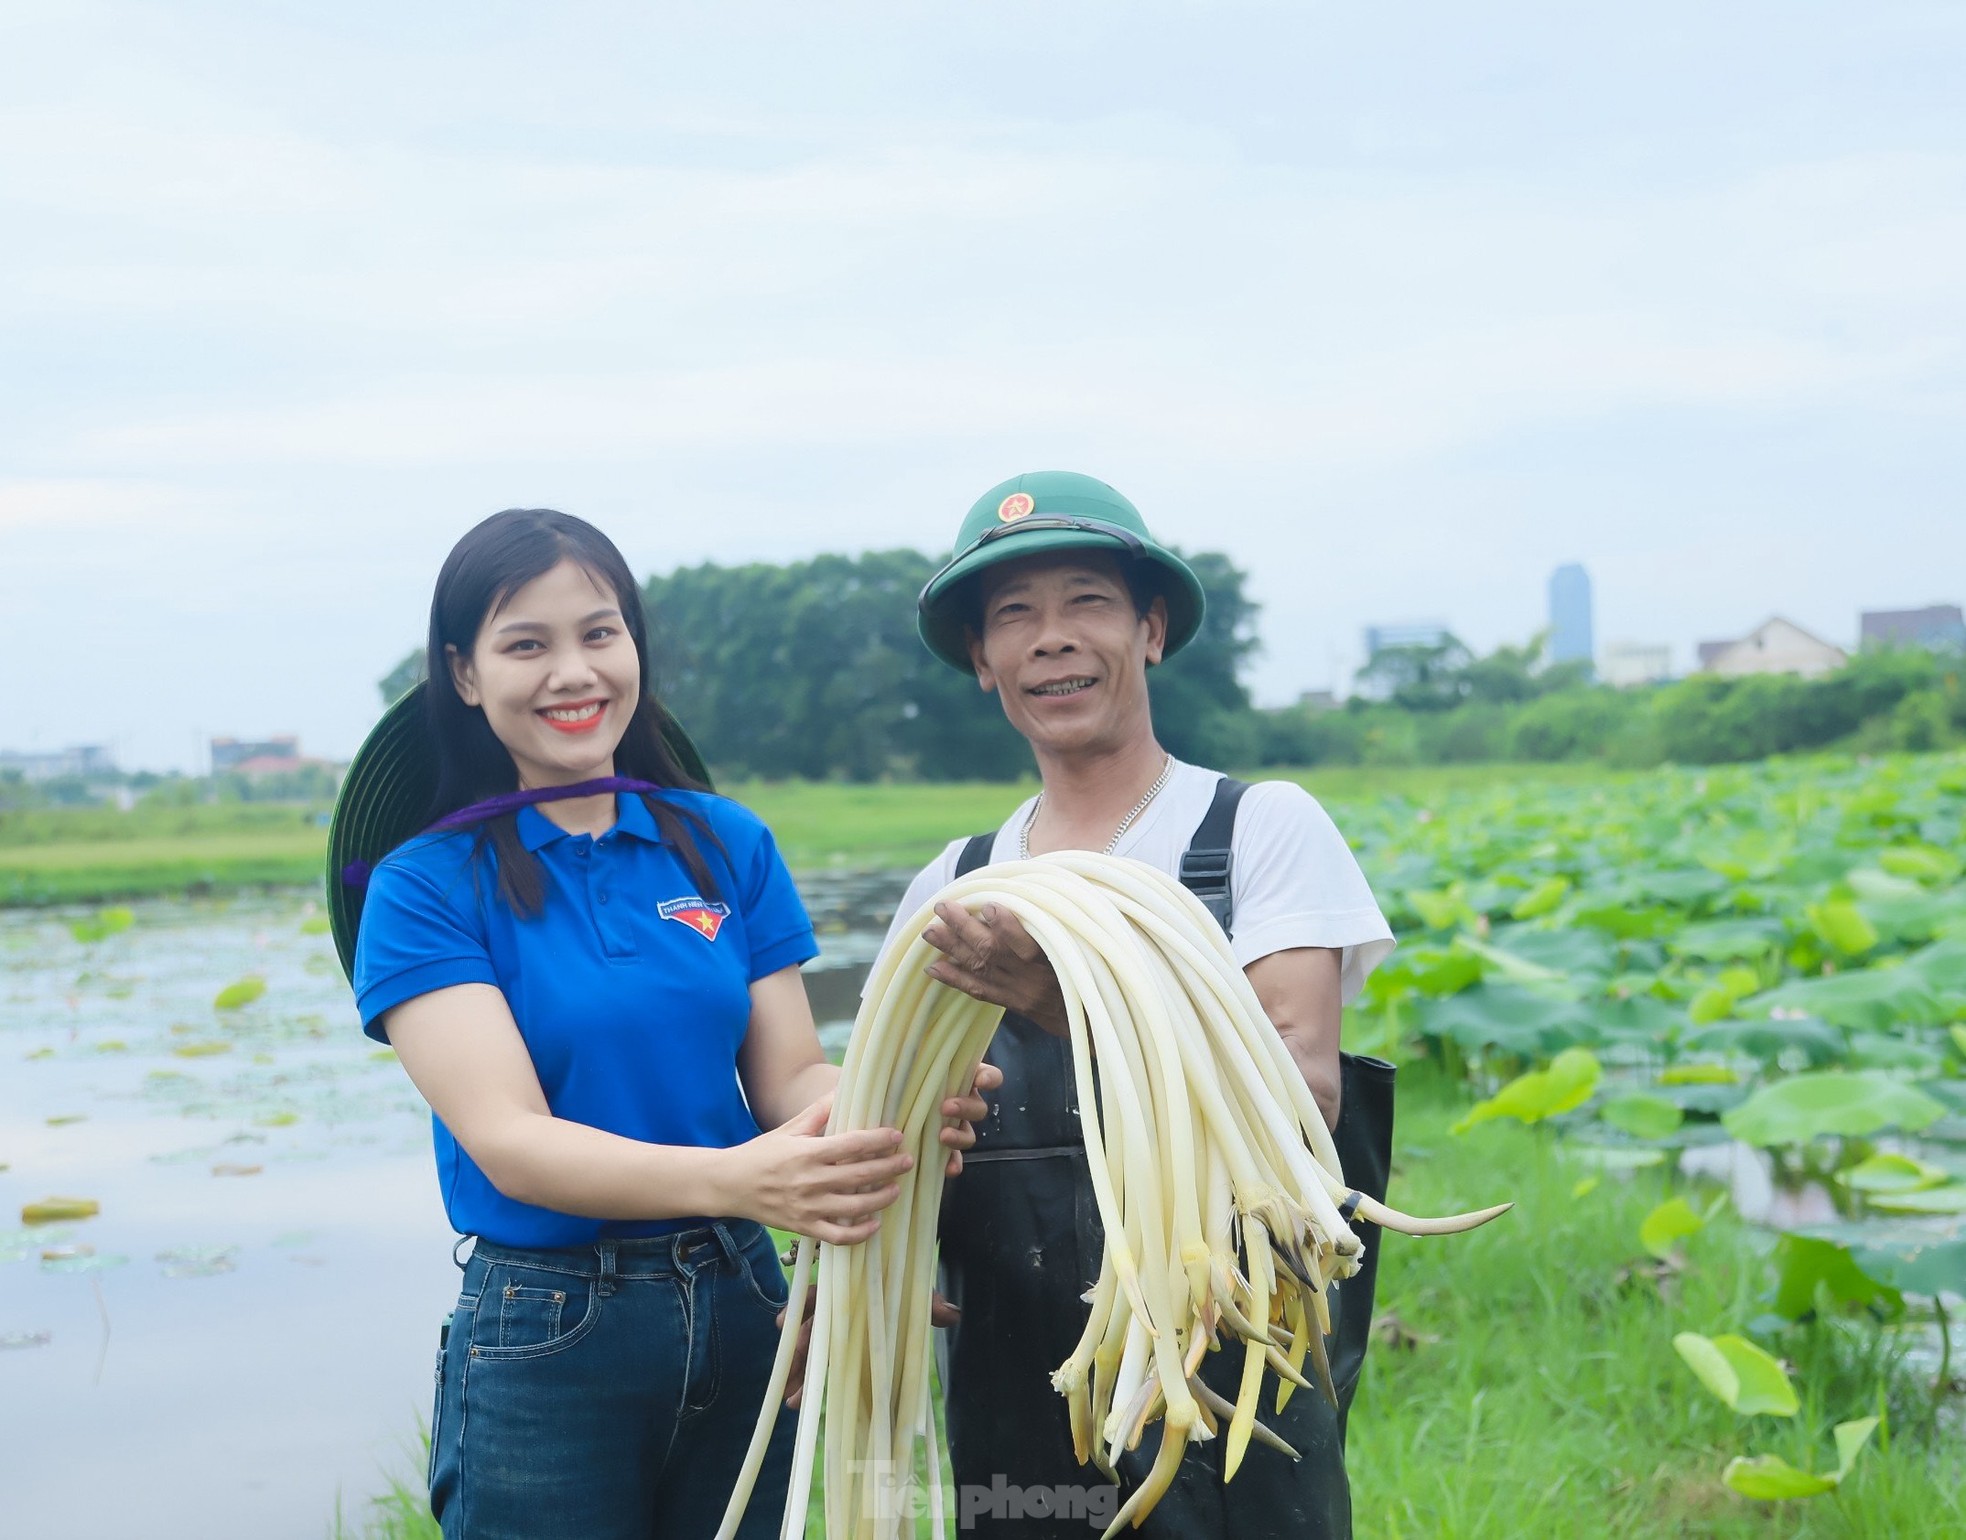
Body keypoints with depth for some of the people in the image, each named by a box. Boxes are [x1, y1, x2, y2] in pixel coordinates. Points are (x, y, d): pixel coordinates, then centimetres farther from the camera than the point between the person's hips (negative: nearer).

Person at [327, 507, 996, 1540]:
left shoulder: (727, 846, 3)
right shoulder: (426, 885, -7)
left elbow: (792, 1077, 1)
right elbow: (509, 1141, -17)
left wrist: (888, 1116, -23)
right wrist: (729, 1180, -33)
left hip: (741, 1313, 3)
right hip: (546, 1346, -3)